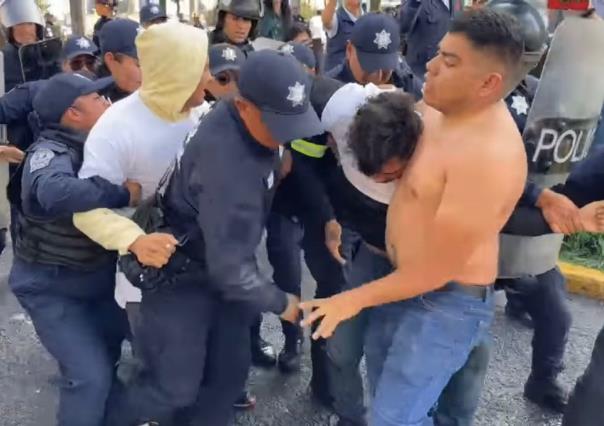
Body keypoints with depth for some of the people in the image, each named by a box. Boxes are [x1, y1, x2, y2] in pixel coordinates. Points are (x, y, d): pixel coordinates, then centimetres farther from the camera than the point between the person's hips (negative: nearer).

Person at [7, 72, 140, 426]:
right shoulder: (51, 154, -27)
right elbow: (54, 192, -48)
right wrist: (123, 194, -43)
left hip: (98, 273, 8)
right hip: (51, 286, -7)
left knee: (106, 352, 23)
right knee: (90, 375, -10)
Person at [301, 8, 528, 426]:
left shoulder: (490, 157, -31)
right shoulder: (439, 108, -5)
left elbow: (439, 269, -26)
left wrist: (356, 299, -17)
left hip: (446, 302, -9)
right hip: (402, 278, 9)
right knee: (386, 384, 26)